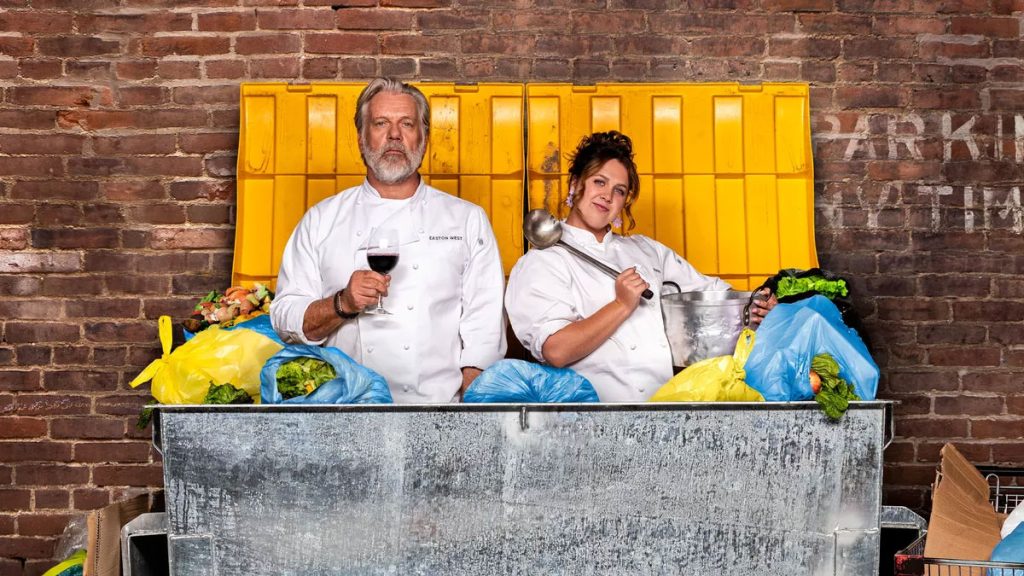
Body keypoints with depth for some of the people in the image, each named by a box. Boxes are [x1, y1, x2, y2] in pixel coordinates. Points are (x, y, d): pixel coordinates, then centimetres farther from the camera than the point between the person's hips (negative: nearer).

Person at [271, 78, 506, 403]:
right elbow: (286, 321, 10)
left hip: (439, 401, 0)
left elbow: (484, 326, 6)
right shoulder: (322, 220, 13)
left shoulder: (468, 220, 12)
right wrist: (342, 304, -8)